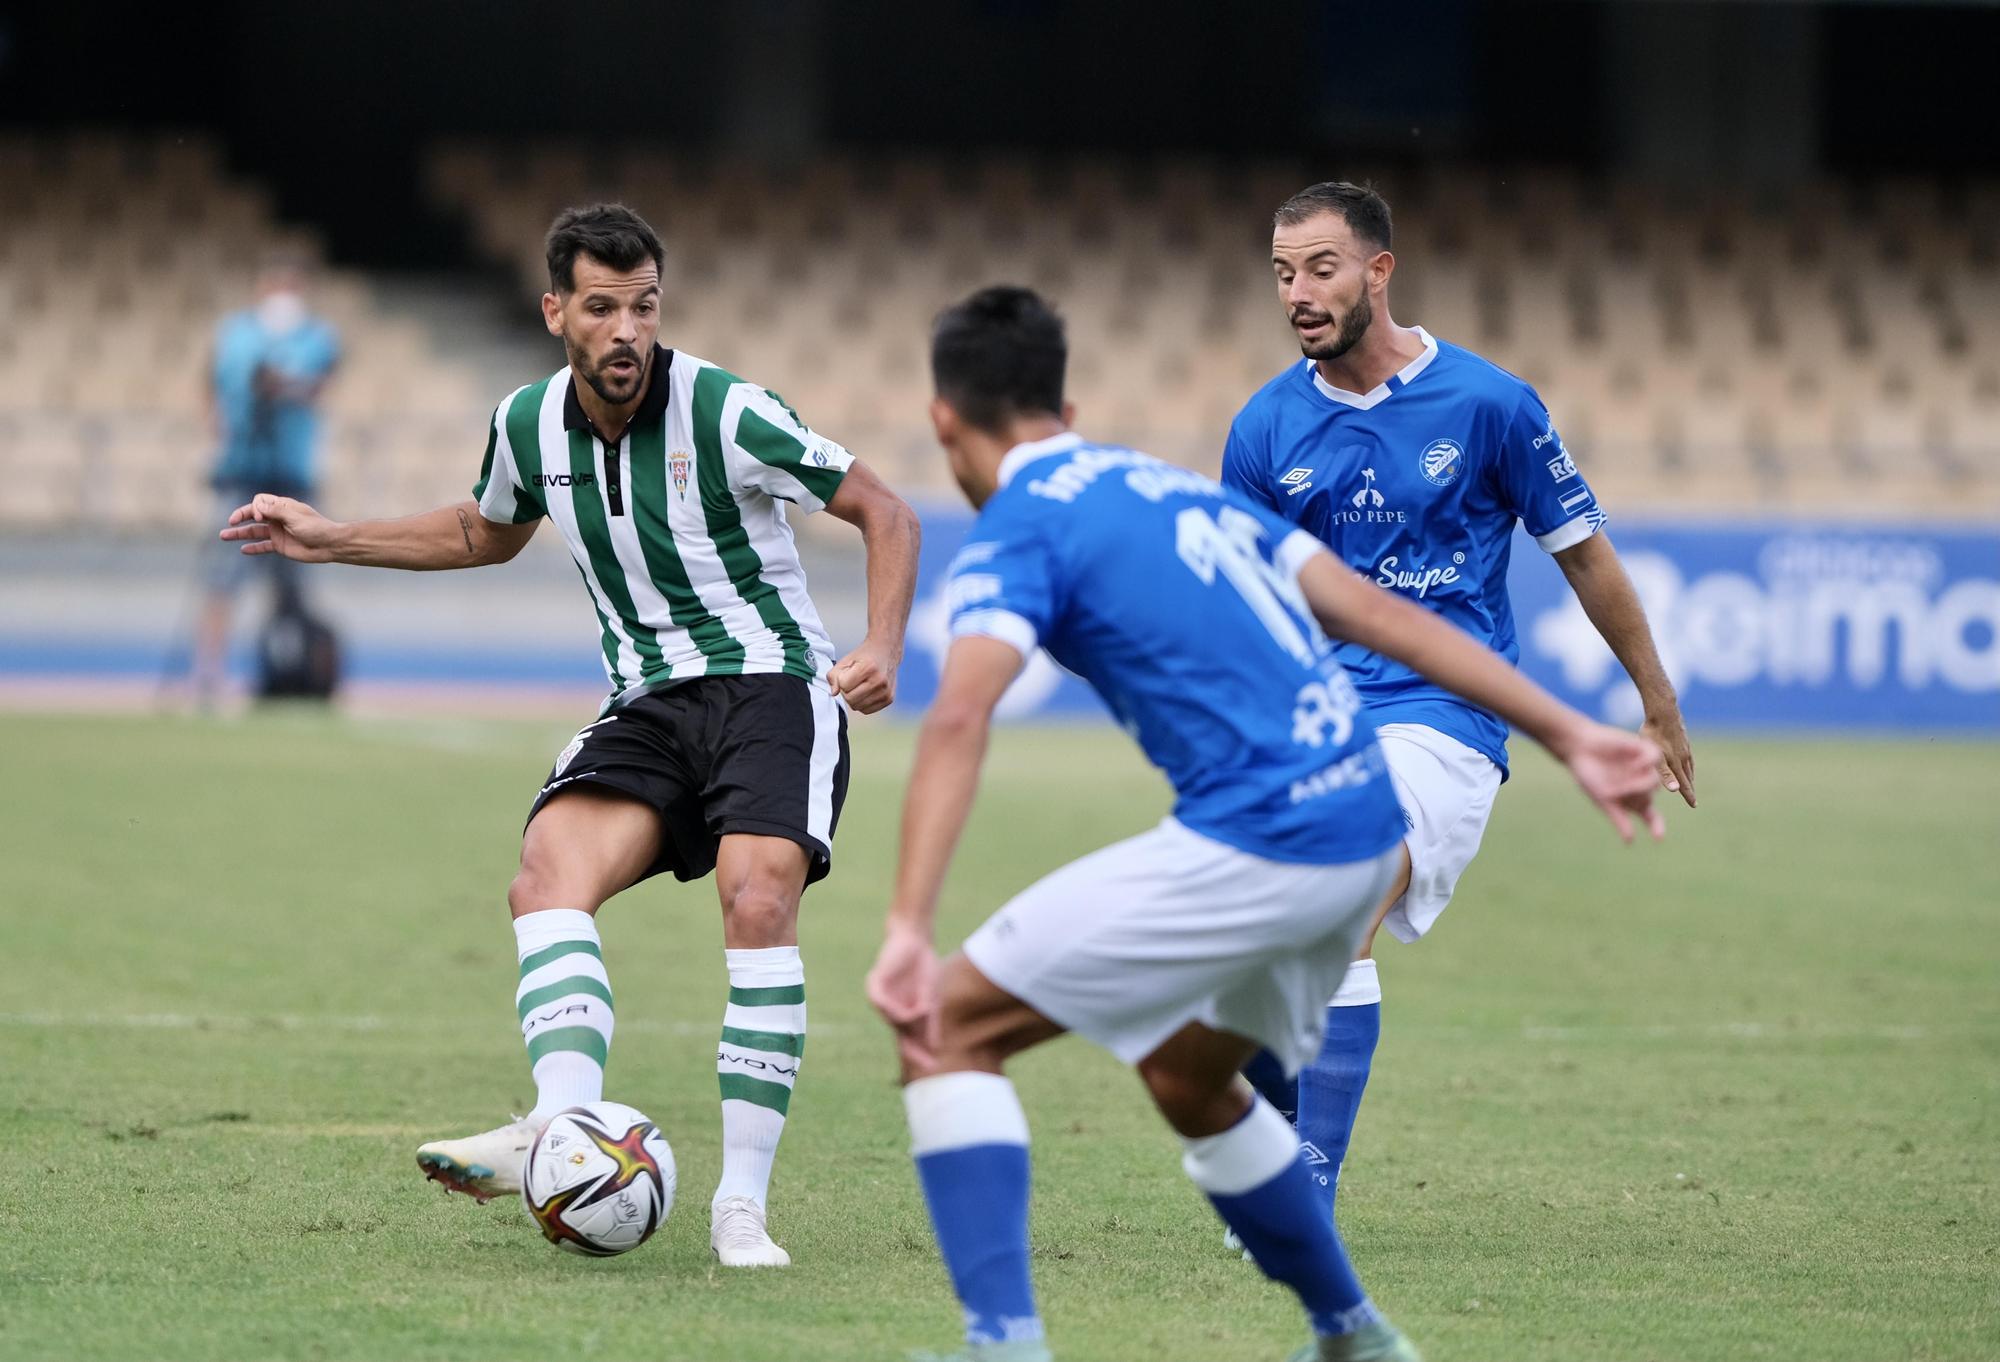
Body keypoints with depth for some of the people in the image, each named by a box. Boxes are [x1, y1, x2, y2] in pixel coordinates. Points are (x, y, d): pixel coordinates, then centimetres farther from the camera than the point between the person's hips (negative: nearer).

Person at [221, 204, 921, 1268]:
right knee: (547, 878, -24)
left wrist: (882, 649, -18)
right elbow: (486, 533, 28)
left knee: (758, 901, -29)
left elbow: (885, 513, -4)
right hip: (646, 705, 5)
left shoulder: (726, 413, -13)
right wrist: (330, 540, 20)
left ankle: (741, 1201, -25)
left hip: (771, 687, -5)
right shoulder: (529, 425, 4)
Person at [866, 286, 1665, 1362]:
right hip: (1368, 833, 8)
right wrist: (1571, 736, 20)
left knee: (953, 1027, 0)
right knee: (1187, 1077, 30)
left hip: (1251, 848, -8)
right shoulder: (1178, 487, 22)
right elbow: (1380, 615, 19)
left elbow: (959, 718, -20)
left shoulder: (1012, 537, -1)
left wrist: (907, 934, -28)